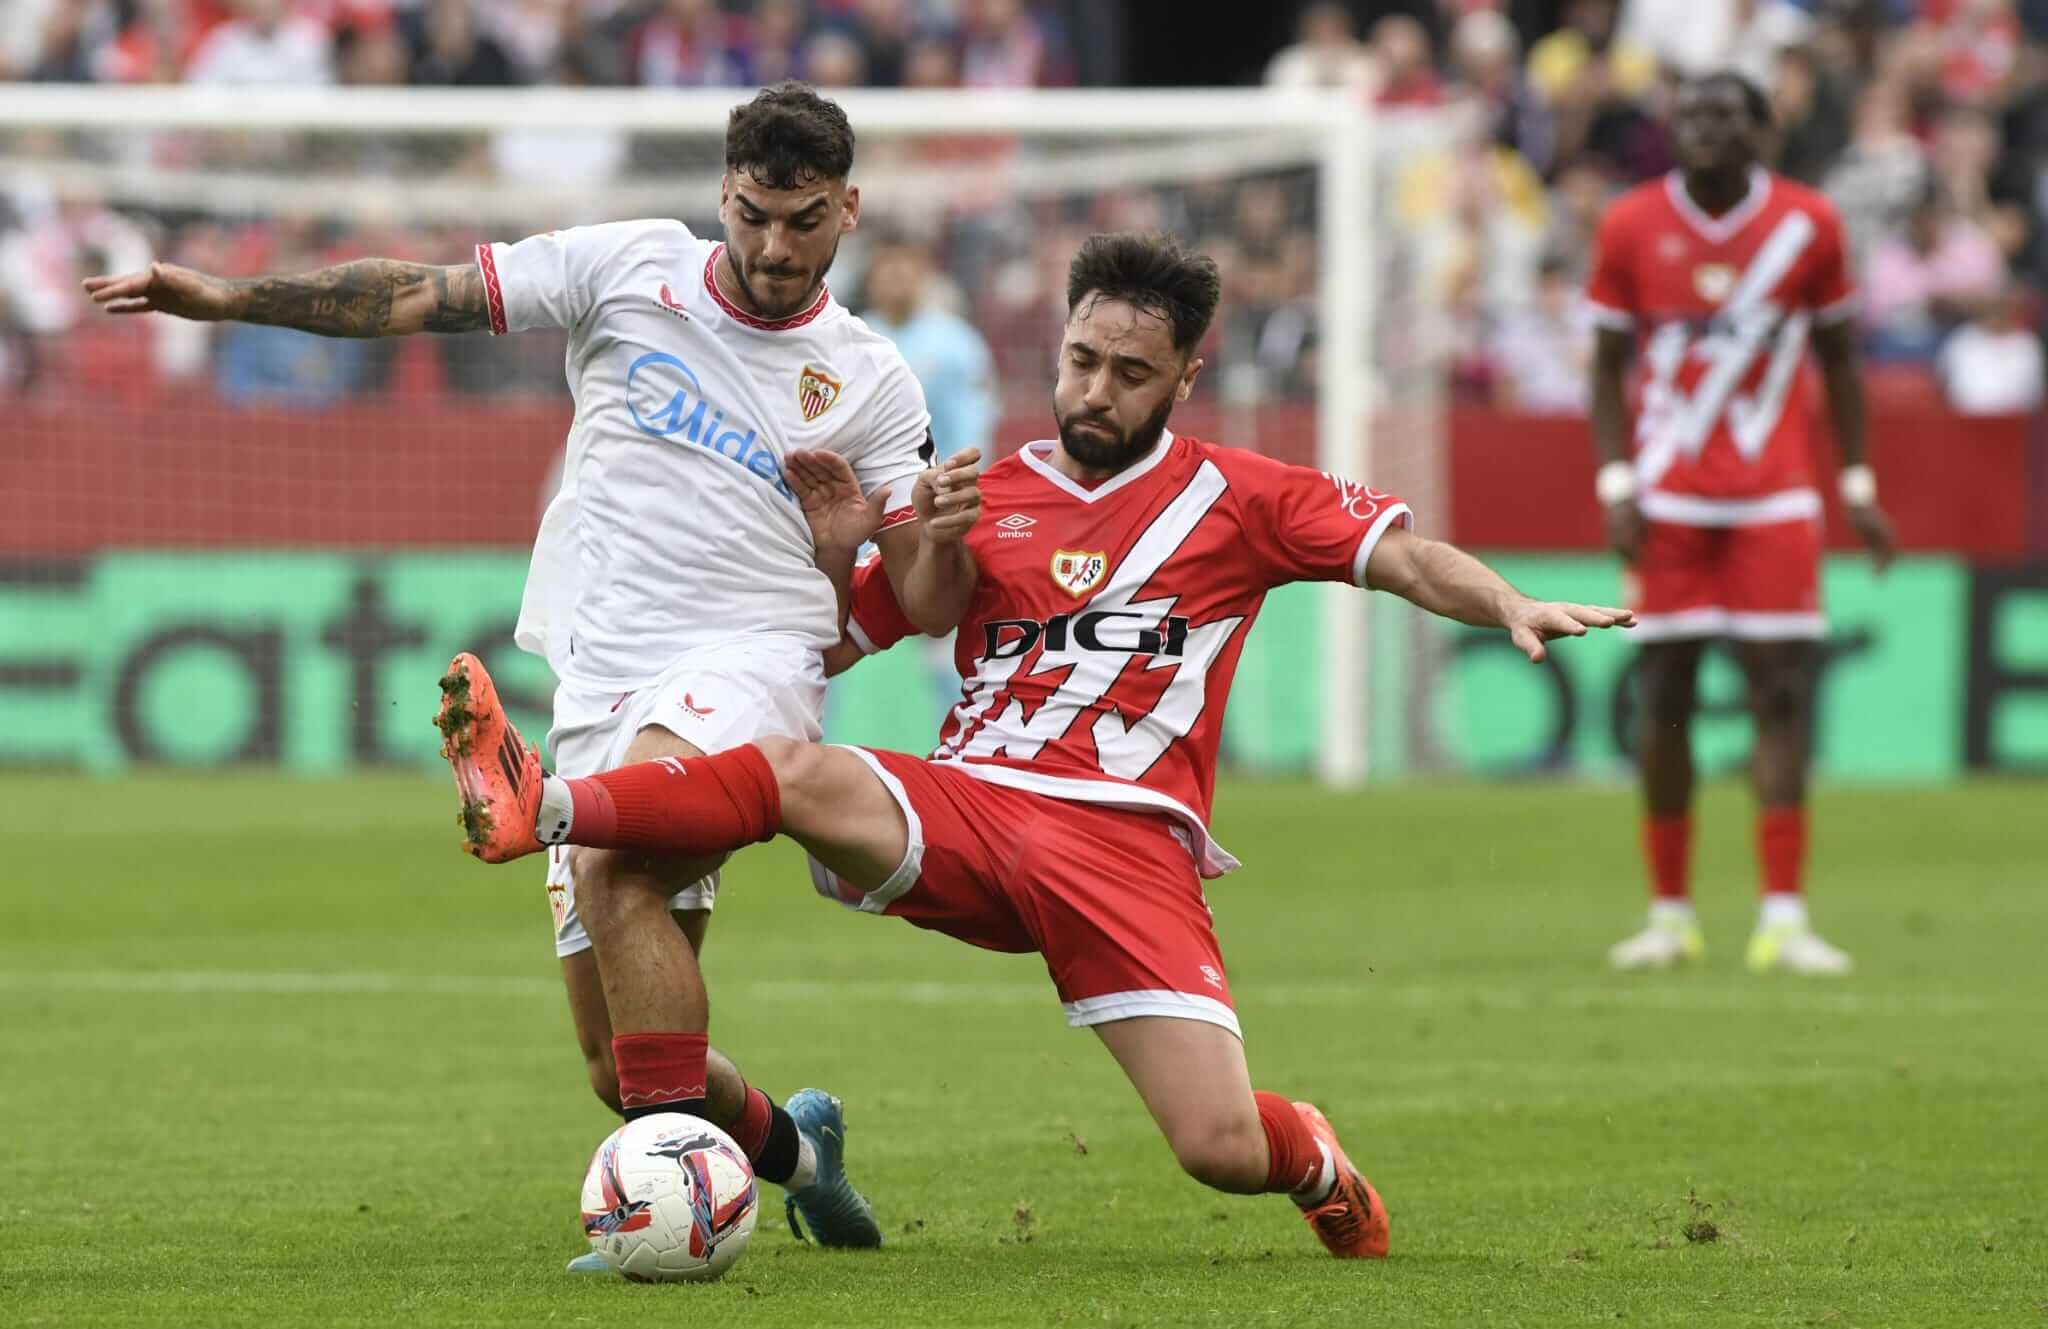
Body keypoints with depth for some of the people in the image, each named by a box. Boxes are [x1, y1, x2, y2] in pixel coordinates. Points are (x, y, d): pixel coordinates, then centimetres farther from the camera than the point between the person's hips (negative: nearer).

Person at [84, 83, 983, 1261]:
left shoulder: (871, 381, 6)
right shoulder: (632, 268, 7)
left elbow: (926, 607, 5)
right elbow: (422, 298, 8)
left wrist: (949, 533, -18)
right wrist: (227, 297, 1)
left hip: (746, 668, -3)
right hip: (601, 687, 3)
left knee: (614, 857, -35)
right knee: (624, 1070, 1)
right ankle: (794, 1148, 32)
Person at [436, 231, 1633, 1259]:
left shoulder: (1236, 500, 10)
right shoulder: (985, 502, 17)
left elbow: (1399, 553, 1)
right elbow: (829, 649, 22)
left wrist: (1511, 607, -18)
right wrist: (834, 551, 2)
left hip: (1126, 845, -2)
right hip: (966, 806, 2)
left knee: (1221, 1148, -13)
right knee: (800, 774, -31)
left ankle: (1319, 1164, 22)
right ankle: (541, 810, -47)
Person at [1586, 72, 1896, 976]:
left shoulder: (1806, 225, 1)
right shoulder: (1633, 225, 0)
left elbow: (1837, 360, 9)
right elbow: (1608, 366, 6)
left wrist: (1859, 487, 7)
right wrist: (1616, 485, -4)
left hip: (1775, 495, 0)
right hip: (1670, 496, 0)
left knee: (1782, 692, -6)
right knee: (1664, 696, 0)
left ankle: (1784, 918, -7)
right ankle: (1669, 915, 10)